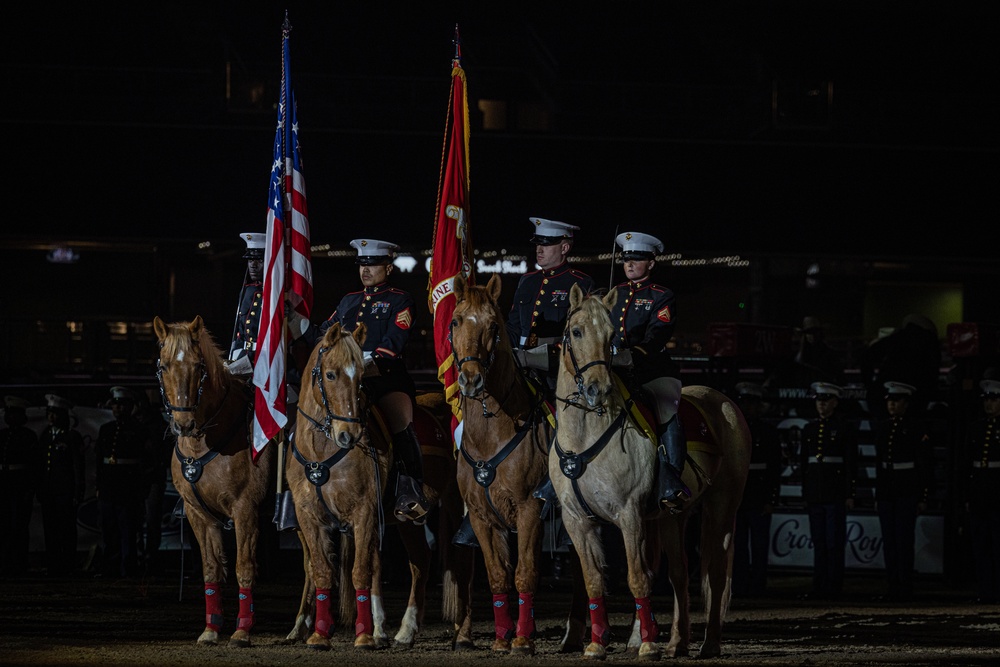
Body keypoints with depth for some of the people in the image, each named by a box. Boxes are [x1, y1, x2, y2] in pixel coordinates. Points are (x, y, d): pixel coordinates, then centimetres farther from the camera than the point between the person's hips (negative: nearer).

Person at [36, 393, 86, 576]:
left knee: (67, 532, -3)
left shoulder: (72, 436, -3)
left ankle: (68, 567, 1)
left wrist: (78, 493, -9)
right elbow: (40, 464, 16)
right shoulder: (45, 435, 14)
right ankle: (52, 567, 12)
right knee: (50, 532, 7)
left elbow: (78, 466, -5)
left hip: (66, 491, -6)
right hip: (47, 491, 6)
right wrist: (39, 489, 11)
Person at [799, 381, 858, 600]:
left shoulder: (846, 428, -2)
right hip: (815, 492, 5)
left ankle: (833, 588, -2)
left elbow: (852, 462, -5)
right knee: (819, 542, 5)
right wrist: (805, 494, 13)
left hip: (836, 490, -5)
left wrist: (850, 494, -10)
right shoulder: (809, 429, 13)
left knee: (834, 542, -4)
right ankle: (819, 588, 7)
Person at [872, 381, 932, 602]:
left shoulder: (916, 428, -6)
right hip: (887, 489, 6)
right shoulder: (882, 427, 11)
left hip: (907, 490, -6)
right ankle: (893, 587, 9)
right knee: (889, 541, 4)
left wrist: (923, 497, -10)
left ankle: (905, 588, -3)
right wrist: (878, 495, 14)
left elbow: (926, 465, -6)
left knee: (903, 540, -7)